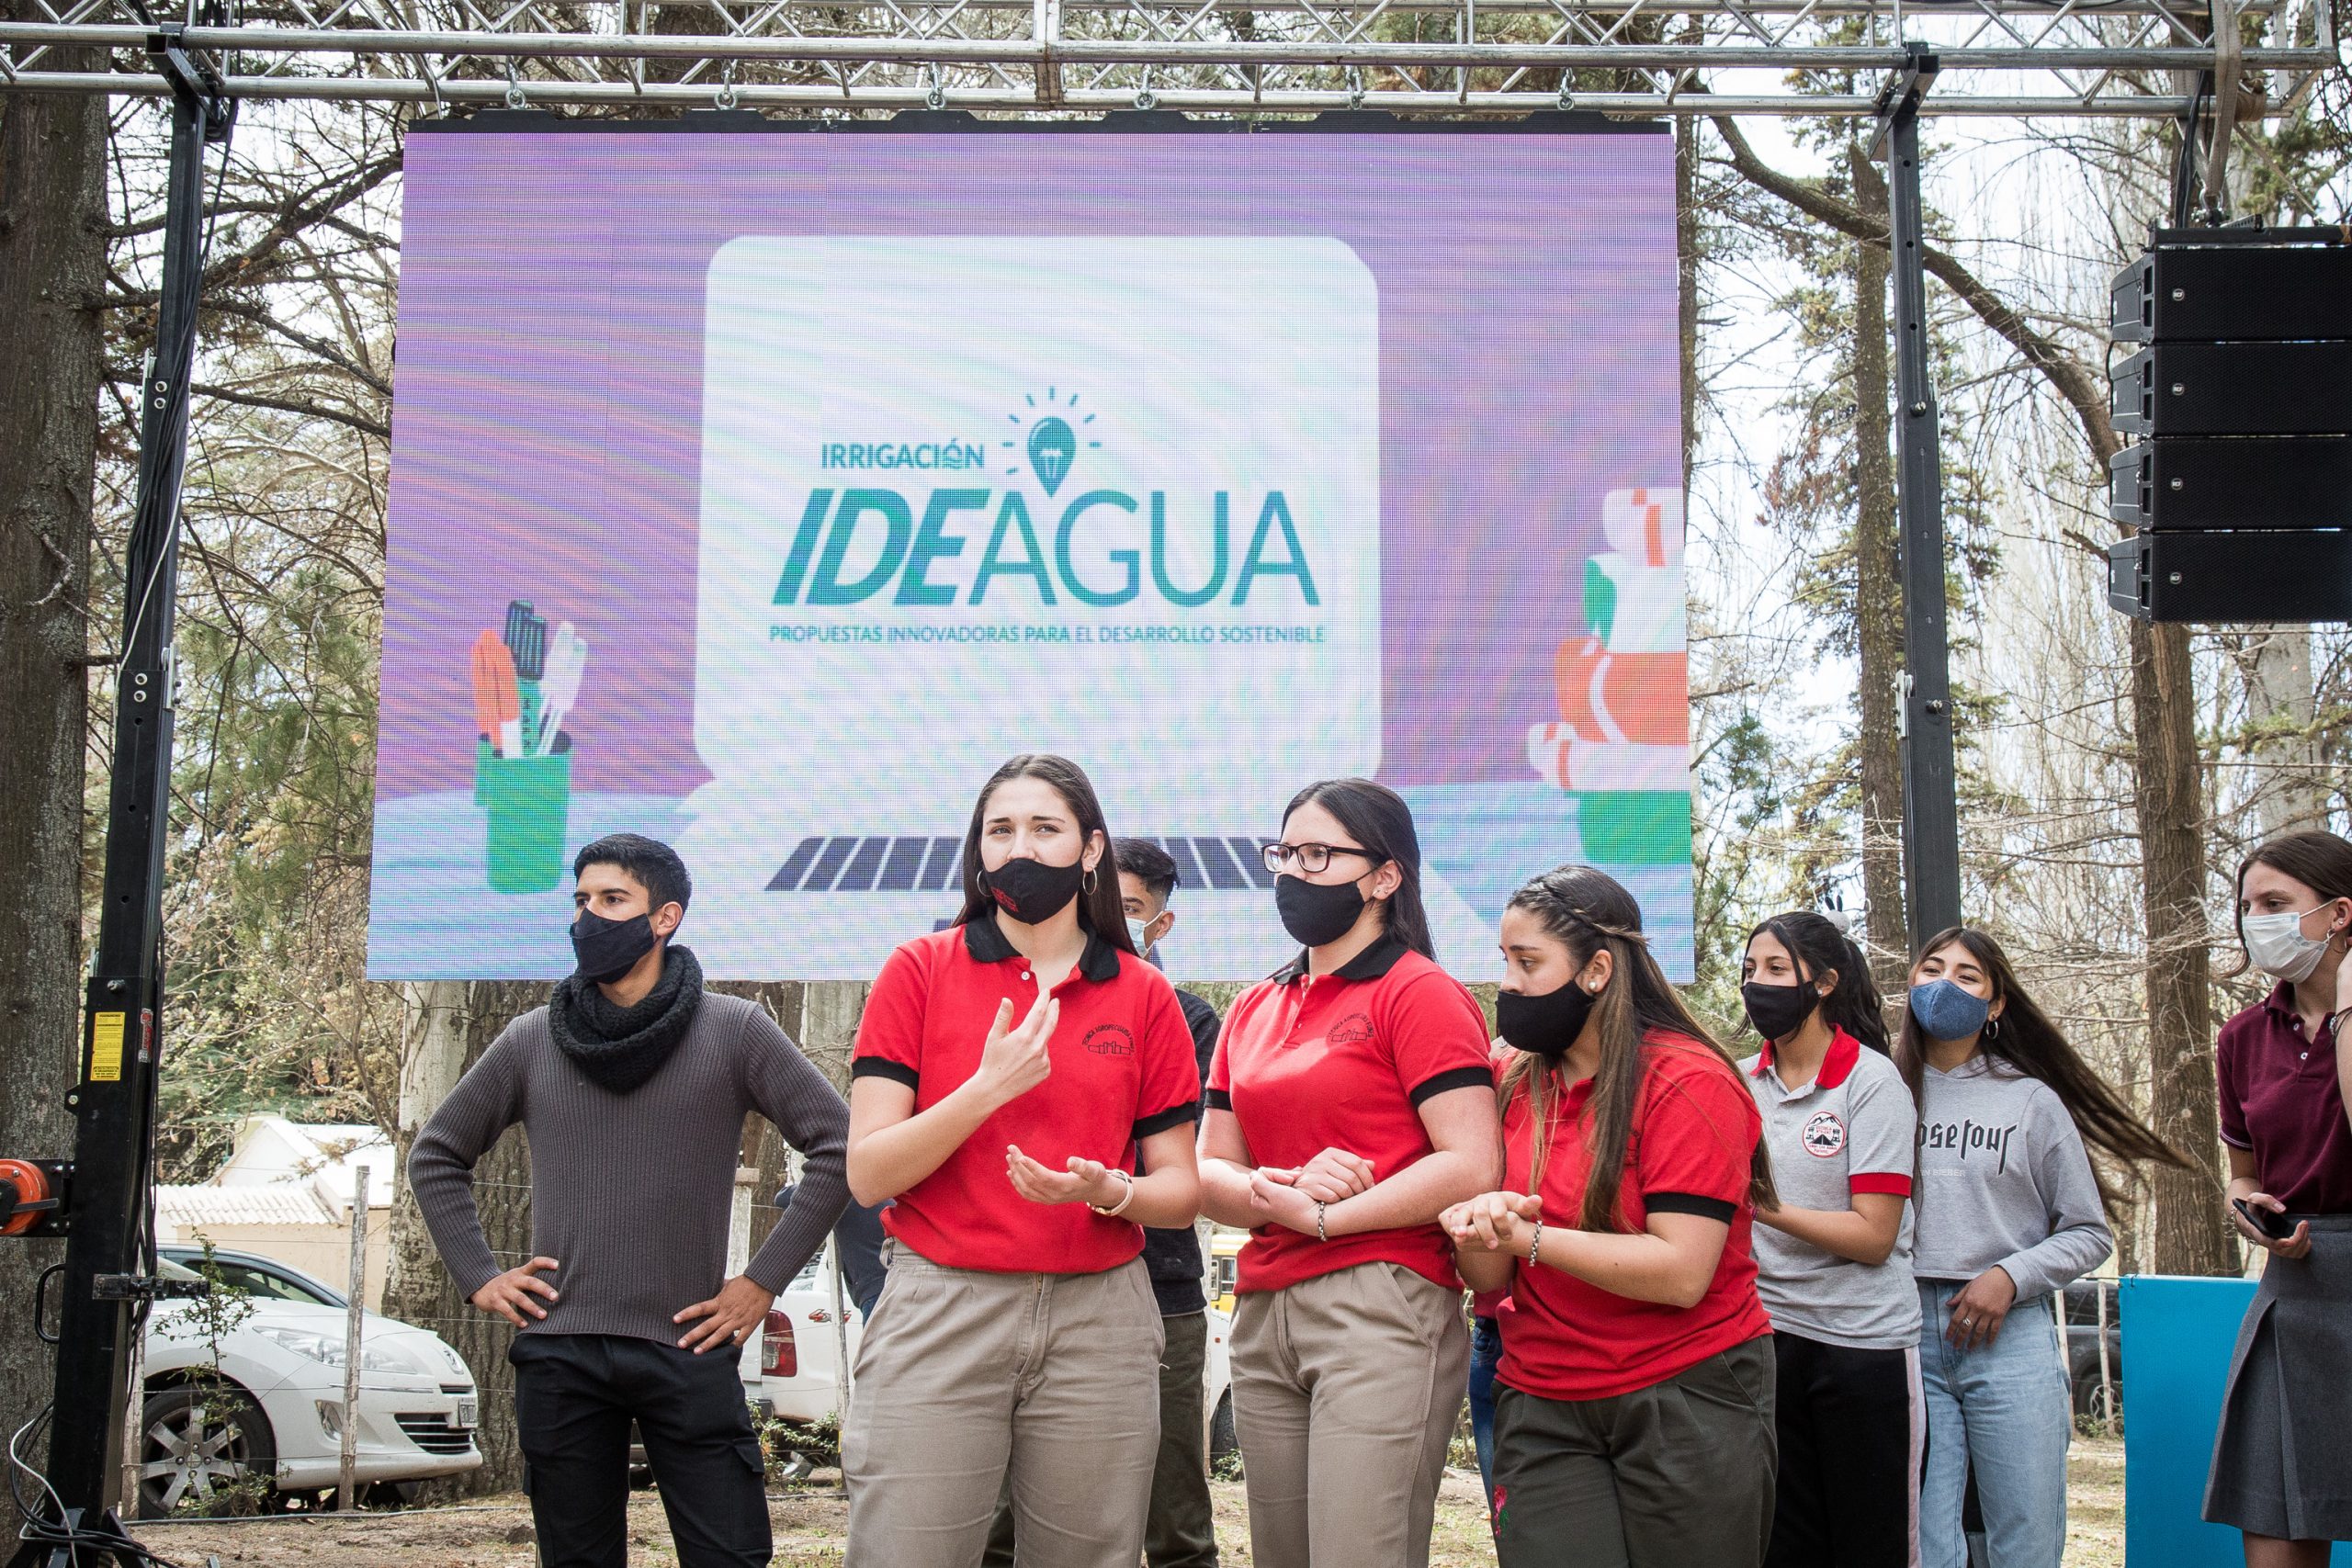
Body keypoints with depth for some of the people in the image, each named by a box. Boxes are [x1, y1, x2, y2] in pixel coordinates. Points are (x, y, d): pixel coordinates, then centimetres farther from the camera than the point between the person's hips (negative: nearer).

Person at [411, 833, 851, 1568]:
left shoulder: (733, 1030, -1)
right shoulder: (532, 1040, 7)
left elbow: (837, 1147, -3)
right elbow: (435, 1157, 18)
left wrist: (763, 1281, -5)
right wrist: (478, 1275, 8)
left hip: (687, 1350, -2)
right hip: (557, 1359, 3)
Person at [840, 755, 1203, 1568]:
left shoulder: (1145, 995, 8)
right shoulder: (921, 969, 3)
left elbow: (1180, 1189, 9)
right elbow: (867, 1174, -4)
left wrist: (1107, 1190, -13)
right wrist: (988, 1088, -17)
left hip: (1099, 1319, 2)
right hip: (938, 1316, -1)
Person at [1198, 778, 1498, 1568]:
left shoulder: (1419, 993, -3)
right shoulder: (1252, 1009, 18)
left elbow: (1469, 1168, -13)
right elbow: (1209, 1171, 13)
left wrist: (1321, 1216, -9)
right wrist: (1276, 1194, -9)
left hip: (1380, 1309, -7)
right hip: (1262, 1316, 7)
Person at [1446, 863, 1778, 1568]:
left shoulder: (1688, 1083, -11)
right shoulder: (1516, 1085, 7)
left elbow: (1682, 1273, -19)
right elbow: (1493, 1280, 8)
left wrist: (1529, 1235, -23)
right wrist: (1478, 1234, -15)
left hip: (1686, 1403, -4)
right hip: (1542, 1409, 5)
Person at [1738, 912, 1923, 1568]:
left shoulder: (1872, 1080, -8)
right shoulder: (1741, 1082, 7)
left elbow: (1873, 1237, -15)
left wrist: (1762, 1206, -23)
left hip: (1863, 1342, -5)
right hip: (1766, 1334, 5)